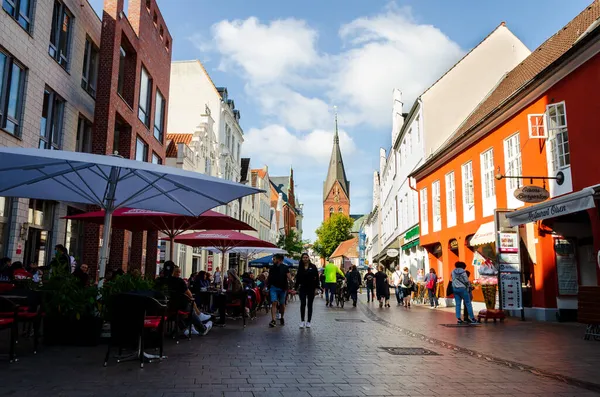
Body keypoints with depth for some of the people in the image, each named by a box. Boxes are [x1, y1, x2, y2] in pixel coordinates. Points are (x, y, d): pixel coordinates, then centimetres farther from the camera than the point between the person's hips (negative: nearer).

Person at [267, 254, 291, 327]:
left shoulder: (285, 268, -2)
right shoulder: (272, 268, 10)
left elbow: (289, 277, -10)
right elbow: (269, 278, 20)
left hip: (282, 288, -2)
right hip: (273, 287, 2)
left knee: (282, 304, 11)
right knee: (274, 303, -11)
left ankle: (282, 318, 30)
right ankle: (273, 320, -16)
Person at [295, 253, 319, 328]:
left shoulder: (313, 267, -1)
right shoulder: (300, 268, 6)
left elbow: (316, 278, -2)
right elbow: (298, 278, 8)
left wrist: (316, 287, -8)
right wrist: (296, 287, 3)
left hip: (311, 288, -1)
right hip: (303, 288, 1)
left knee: (310, 305, 5)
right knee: (302, 304, -3)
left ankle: (308, 322, 12)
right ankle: (302, 321, 3)